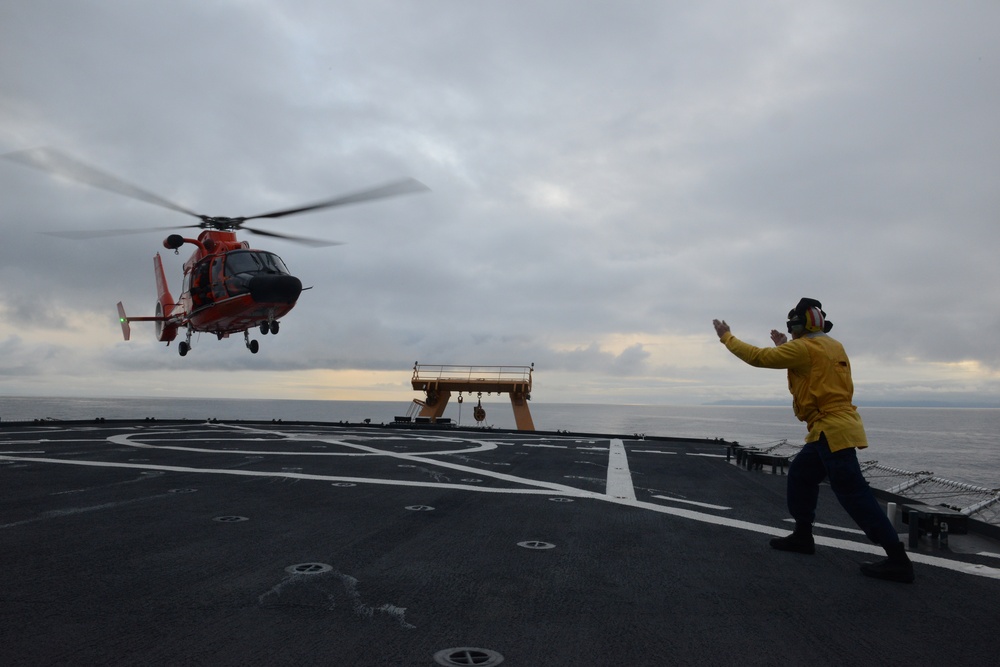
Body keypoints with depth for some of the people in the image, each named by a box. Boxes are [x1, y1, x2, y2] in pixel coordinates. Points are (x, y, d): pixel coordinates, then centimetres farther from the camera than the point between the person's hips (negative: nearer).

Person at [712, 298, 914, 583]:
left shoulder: (804, 348, -12)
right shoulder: (831, 346, 14)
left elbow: (758, 357, -10)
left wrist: (727, 337, 1)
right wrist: (784, 345, 28)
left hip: (833, 430, -10)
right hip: (834, 427, 10)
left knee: (854, 494, -9)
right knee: (800, 474, 19)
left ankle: (898, 560, -6)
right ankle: (803, 535, 25)